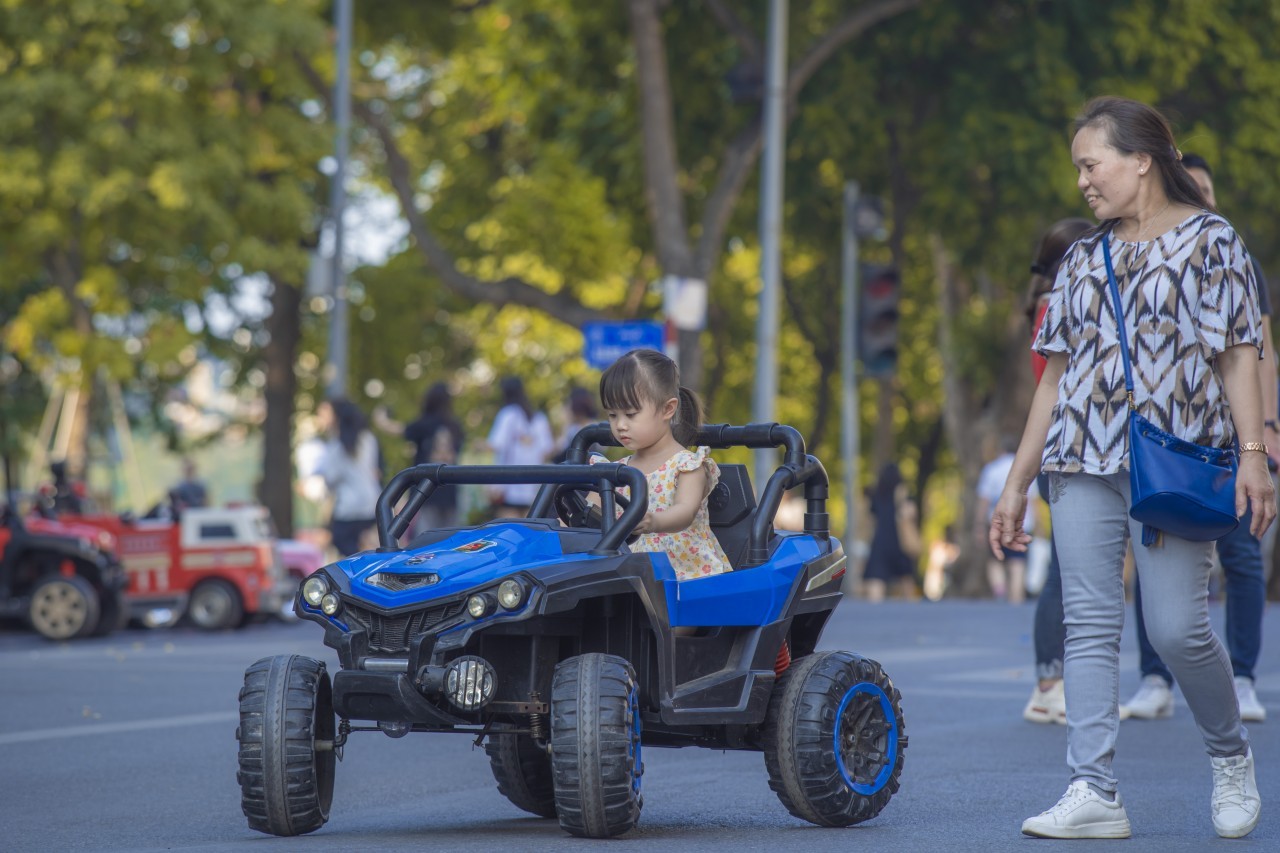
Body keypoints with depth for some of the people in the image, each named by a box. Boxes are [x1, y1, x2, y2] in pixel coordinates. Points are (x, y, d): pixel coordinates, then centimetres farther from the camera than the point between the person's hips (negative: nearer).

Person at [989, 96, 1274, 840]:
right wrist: (1016, 486, 15)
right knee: (1089, 625, -4)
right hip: (1083, 461, 5)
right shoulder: (1086, 257, 17)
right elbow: (1057, 374, 18)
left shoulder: (1210, 240, 4)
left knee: (1177, 628, -8)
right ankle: (1095, 792, -5)